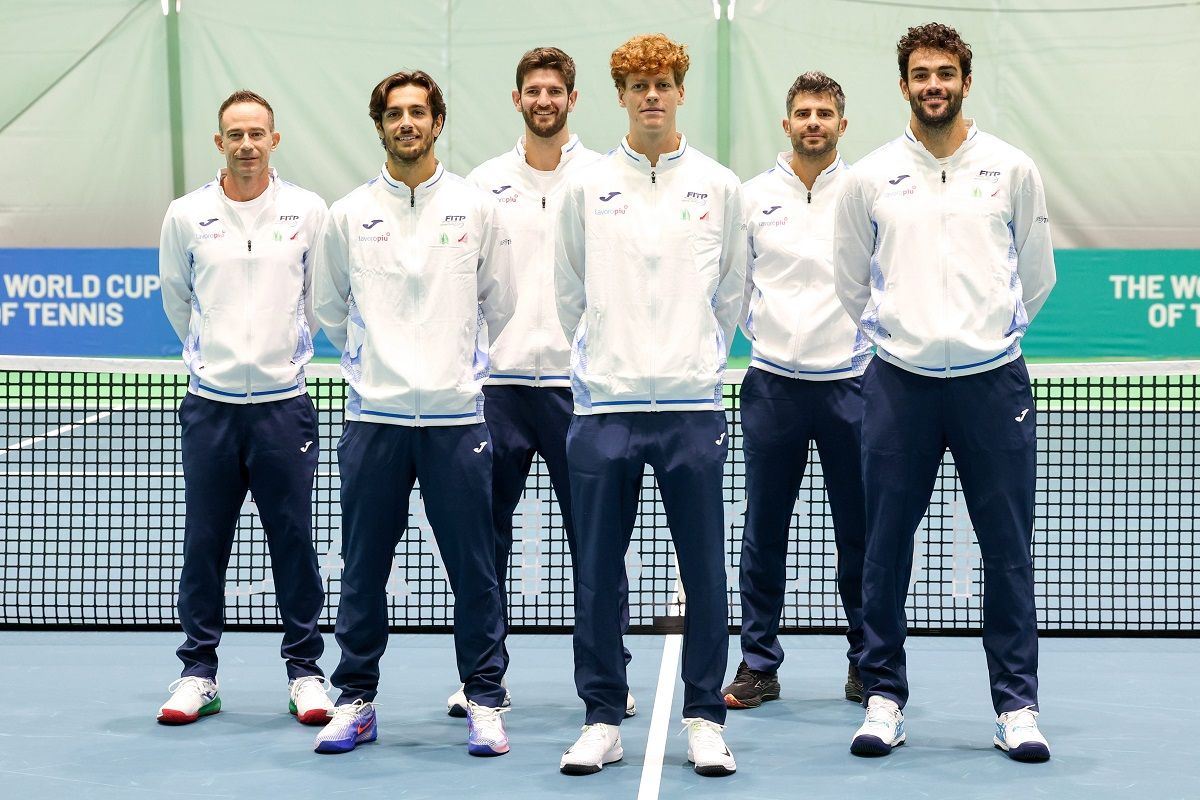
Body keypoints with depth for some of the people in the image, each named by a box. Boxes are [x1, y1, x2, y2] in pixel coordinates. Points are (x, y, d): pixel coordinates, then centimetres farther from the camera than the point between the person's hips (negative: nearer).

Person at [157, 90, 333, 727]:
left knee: (294, 542, 3)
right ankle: (198, 673, 14)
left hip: (284, 403, -1)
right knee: (203, 543, 4)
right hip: (210, 404, 1)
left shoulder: (308, 211, 2)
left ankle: (304, 670, 13)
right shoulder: (186, 216, 3)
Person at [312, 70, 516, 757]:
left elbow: (499, 304, 15)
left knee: (475, 570, 1)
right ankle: (357, 701, 15)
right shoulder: (348, 214, 6)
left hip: (457, 416, -1)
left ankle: (485, 702, 11)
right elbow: (331, 307, 18)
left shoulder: (475, 207, 5)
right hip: (374, 417, 1)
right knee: (363, 570, 5)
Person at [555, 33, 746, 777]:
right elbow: (571, 295, 14)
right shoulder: (586, 188, 6)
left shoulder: (720, 186, 7)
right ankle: (603, 720, 13)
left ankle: (705, 720, 11)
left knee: (706, 574, 1)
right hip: (604, 408, 0)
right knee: (599, 575, 3)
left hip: (693, 408, 0)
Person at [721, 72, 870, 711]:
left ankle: (866, 660, 16)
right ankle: (758, 664, 12)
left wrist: (870, 332, -1)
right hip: (773, 383, 1)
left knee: (859, 532, 3)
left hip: (848, 381, -1)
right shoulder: (753, 196, 7)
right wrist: (759, 329, 6)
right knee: (763, 532, 4)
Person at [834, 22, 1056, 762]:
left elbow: (1038, 276, 14)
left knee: (1009, 549, 1)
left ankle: (1017, 706, 10)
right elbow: (852, 283, 14)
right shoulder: (871, 177, 5)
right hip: (899, 384, 1)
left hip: (993, 381, 0)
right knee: (886, 548, 3)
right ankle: (884, 697, 14)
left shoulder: (1013, 170, 4)